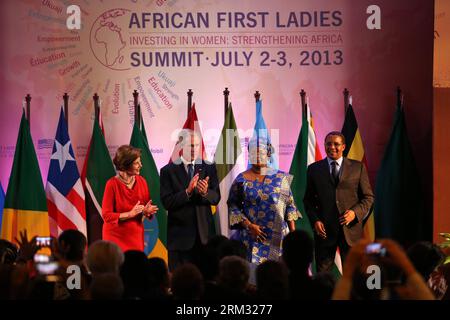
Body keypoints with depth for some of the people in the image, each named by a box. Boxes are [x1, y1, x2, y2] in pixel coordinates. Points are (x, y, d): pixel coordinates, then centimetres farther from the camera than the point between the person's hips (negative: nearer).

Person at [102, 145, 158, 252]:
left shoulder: (141, 181, 1)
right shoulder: (112, 184, -13)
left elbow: (147, 207, 9)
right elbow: (107, 215, -13)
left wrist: (147, 211, -13)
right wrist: (130, 214, -21)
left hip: (136, 236, 4)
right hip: (116, 237, -4)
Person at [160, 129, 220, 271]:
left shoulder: (209, 168, 8)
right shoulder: (168, 171, -1)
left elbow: (216, 198, 0)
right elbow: (167, 202, -9)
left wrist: (205, 192, -22)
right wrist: (188, 191, -23)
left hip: (204, 234, 2)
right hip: (180, 234, -2)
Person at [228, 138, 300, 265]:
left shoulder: (280, 177, 6)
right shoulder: (242, 179, 3)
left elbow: (290, 206, 8)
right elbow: (232, 206, 1)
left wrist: (293, 233, 3)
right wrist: (249, 225, -11)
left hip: (278, 237, 1)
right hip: (251, 237, -1)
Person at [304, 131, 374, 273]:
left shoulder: (358, 167, 6)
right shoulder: (314, 169, 9)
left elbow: (368, 197, 7)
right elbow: (308, 199, 11)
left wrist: (355, 212, -11)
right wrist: (315, 220, -5)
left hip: (350, 228, 0)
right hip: (324, 229, 0)